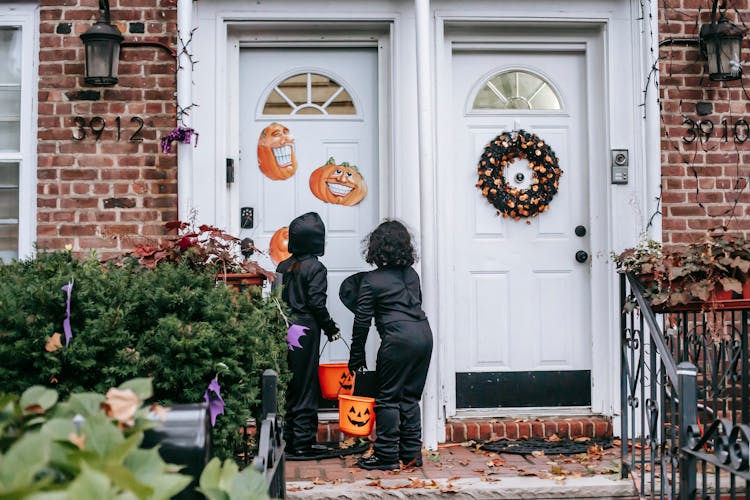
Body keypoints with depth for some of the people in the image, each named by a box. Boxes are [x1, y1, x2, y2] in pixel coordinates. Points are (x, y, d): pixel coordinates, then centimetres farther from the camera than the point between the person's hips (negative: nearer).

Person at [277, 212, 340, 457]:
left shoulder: (283, 266, 10)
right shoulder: (316, 268, -9)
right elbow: (316, 302, -14)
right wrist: (330, 327, -3)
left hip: (284, 330, 6)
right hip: (305, 330, -6)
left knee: (287, 384, 12)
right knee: (305, 385, 0)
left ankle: (288, 438, 18)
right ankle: (304, 441, 3)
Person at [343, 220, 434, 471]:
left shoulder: (370, 281, -2)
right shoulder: (411, 274, 15)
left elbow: (362, 322, 0)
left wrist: (356, 357, 8)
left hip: (399, 339, -6)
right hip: (423, 335, 6)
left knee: (387, 398, 3)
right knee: (410, 397, 13)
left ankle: (386, 455, 5)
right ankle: (411, 453, 17)